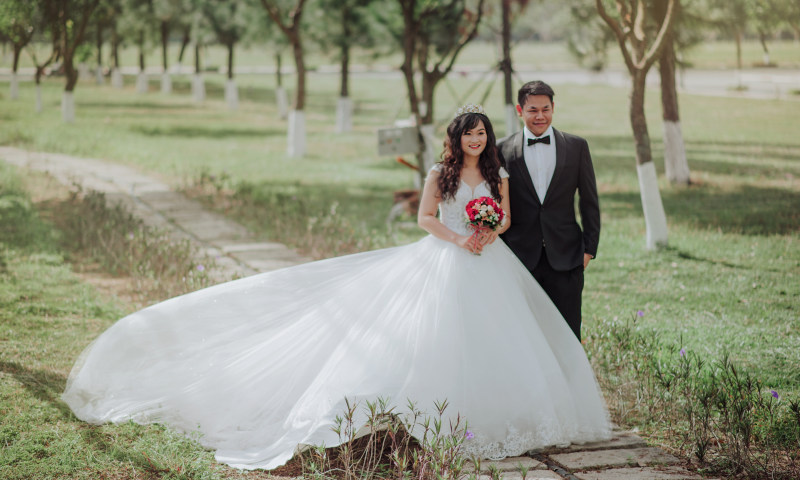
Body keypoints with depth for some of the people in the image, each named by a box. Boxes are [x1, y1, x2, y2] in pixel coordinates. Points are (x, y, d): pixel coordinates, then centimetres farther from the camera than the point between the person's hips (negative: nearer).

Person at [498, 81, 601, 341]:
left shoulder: (576, 146, 6)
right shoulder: (503, 149, 4)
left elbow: (589, 200, 7)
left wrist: (589, 248, 2)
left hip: (565, 256, 0)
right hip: (521, 257, 0)